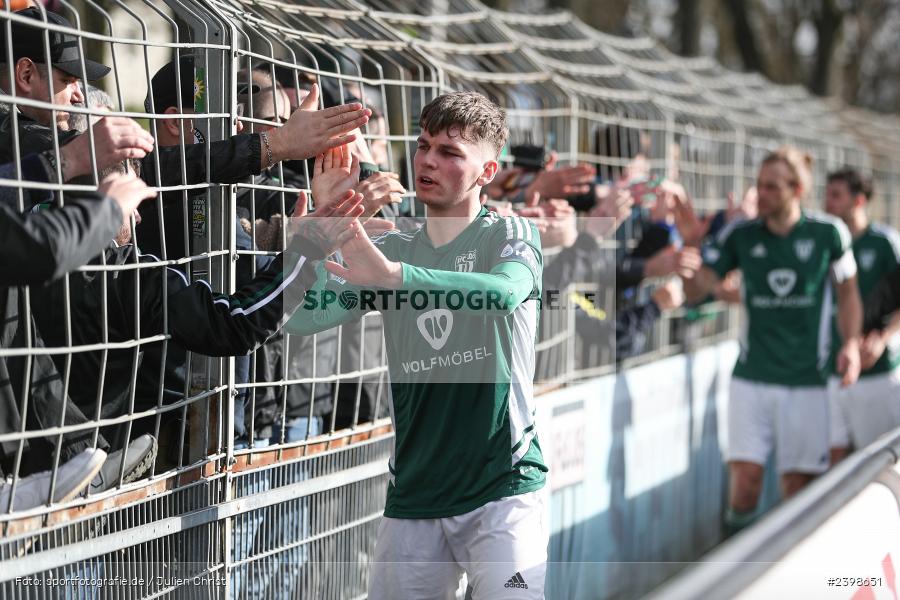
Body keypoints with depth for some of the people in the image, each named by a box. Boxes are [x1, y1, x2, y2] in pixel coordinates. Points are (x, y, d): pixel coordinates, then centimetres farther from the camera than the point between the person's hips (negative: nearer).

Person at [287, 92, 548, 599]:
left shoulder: (511, 234, 0)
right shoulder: (391, 248, 10)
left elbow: (506, 292, -24)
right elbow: (303, 319, -1)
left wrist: (393, 276, -36)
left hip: (503, 487, -4)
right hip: (413, 495, 4)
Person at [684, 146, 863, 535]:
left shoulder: (828, 233, -2)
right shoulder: (740, 235, 0)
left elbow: (847, 292, 10)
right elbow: (695, 291, -4)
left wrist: (851, 343, -2)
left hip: (806, 381, 0)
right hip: (752, 378, 0)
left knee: (799, 485, 3)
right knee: (745, 477, -9)